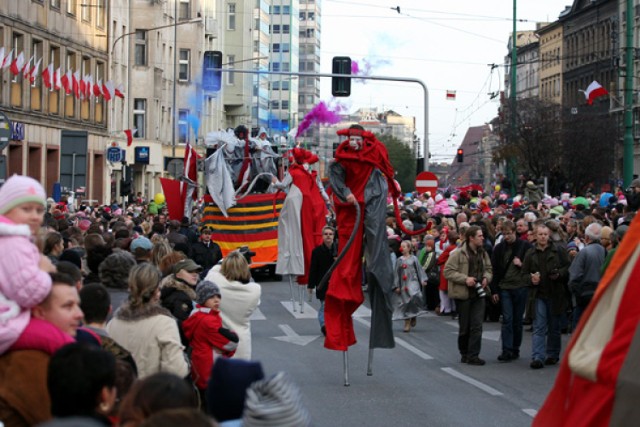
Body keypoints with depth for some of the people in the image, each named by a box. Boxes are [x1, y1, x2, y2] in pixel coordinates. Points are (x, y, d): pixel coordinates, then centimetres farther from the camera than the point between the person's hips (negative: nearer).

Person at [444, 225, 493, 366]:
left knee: (477, 326, -4)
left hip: (479, 294, 4)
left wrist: (486, 278, -2)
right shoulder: (458, 253, -10)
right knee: (465, 327, 6)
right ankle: (465, 354, 22)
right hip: (463, 294, -4)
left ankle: (473, 355, -1)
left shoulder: (483, 253, 8)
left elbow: (489, 269, 20)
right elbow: (448, 271, -12)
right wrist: (465, 279, -20)